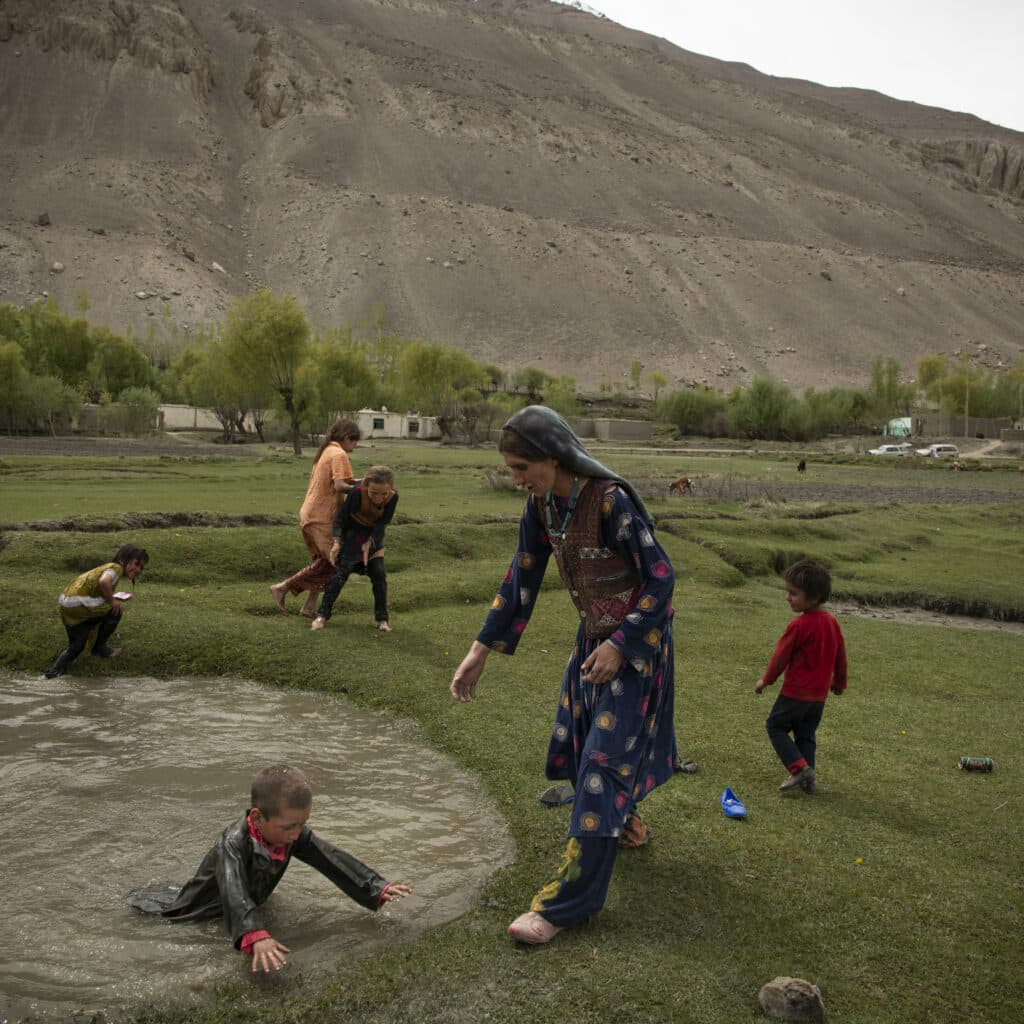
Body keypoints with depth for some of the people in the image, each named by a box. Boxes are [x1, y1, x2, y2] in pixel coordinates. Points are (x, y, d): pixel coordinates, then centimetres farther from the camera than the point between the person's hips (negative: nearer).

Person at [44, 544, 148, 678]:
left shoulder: (106, 566, 22)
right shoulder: (116, 567, -7)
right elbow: (103, 581, -28)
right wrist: (112, 601, -15)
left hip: (65, 604, 10)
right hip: (78, 601, -10)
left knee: (77, 646, 23)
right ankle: (99, 647, 13)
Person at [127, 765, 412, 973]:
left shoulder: (294, 833, -28)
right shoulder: (234, 843, -45)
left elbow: (333, 859, -31)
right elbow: (235, 894, -60)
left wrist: (376, 889, -42)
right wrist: (256, 936, -77)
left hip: (257, 895, 5)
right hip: (211, 903, -5)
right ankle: (170, 892, 40)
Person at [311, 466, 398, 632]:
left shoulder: (393, 497, -26)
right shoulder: (356, 493, -33)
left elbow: (382, 523, -19)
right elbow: (341, 518, -23)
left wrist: (369, 543, -30)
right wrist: (337, 543, -34)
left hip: (374, 537, 2)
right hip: (351, 536, -2)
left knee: (379, 575, -6)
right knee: (340, 574, -8)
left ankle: (382, 619, 6)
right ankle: (322, 615, 0)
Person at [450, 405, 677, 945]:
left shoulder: (611, 501, -28)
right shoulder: (541, 505, -6)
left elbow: (660, 578, -20)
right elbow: (522, 578, 1)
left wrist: (620, 645, -20)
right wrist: (481, 649, -1)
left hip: (635, 641, -7)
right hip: (593, 635, 8)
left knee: (605, 755, -6)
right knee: (577, 739, 19)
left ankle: (569, 899, 1)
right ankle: (621, 820, 48)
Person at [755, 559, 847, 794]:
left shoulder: (799, 626, -21)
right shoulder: (832, 622, 3)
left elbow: (781, 655, -12)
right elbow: (840, 655, 12)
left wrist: (766, 680, 1)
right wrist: (839, 682, 25)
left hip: (796, 691, -7)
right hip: (820, 693, 8)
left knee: (776, 726, 7)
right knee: (806, 735, 17)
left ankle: (799, 768, -6)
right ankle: (807, 780, 16)